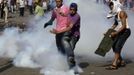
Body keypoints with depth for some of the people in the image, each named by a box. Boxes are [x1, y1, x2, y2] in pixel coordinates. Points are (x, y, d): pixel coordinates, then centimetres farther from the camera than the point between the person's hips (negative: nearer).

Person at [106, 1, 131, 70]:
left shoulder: (122, 13, -18)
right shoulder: (116, 14, 10)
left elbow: (124, 26, -23)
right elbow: (115, 24, 23)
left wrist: (115, 33, -21)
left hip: (125, 31, -9)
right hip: (120, 32, 9)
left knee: (118, 47, -16)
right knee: (114, 46, 5)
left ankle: (114, 65, -19)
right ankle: (121, 62, 16)